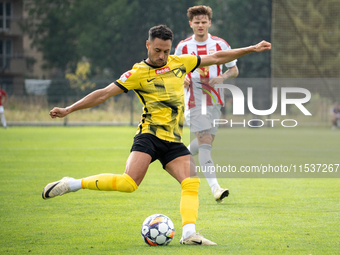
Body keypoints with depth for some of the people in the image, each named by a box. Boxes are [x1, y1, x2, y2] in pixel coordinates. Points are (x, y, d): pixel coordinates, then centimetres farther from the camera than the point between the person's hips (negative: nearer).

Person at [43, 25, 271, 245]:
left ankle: (189, 233, -20)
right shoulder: (138, 73, -1)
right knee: (129, 183, -23)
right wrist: (67, 110, -8)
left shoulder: (180, 62, 13)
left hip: (174, 141, 5)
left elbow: (216, 58, 21)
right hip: (149, 136, -5)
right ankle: (72, 184, -13)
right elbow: (104, 94, -3)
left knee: (192, 183, -16)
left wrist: (251, 49, 21)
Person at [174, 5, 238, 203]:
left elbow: (234, 70, 8)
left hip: (215, 101, 3)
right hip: (195, 101, -3)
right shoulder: (183, 47, 1)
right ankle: (215, 188, -24)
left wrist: (222, 77, -13)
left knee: (206, 142, 10)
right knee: (205, 142, -16)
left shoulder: (220, 44, 2)